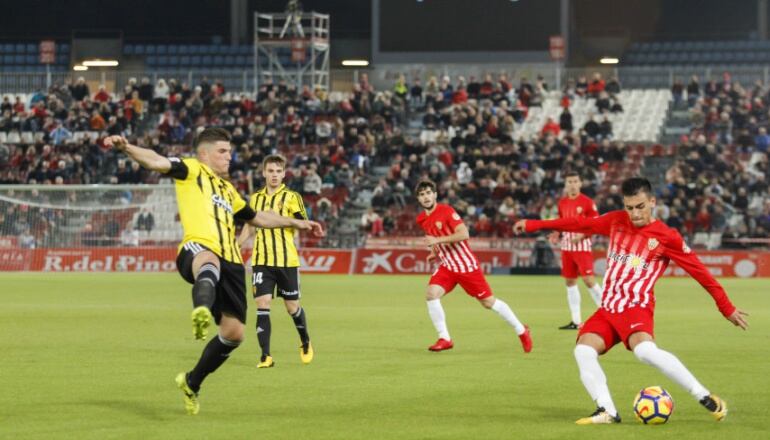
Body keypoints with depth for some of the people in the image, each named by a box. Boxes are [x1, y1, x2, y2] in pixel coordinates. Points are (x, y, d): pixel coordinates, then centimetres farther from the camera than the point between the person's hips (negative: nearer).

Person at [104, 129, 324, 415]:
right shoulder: (192, 171, 13)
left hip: (230, 262, 8)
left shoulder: (227, 189, 33)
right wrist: (127, 148, -24)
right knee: (209, 262, -45)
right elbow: (157, 162, -6)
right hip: (197, 250, -8)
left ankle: (192, 382, 23)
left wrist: (296, 223, 50)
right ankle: (201, 312, -79)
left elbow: (257, 218, 47)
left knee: (233, 332, 1)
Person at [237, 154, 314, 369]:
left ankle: (305, 343, 33)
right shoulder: (256, 198, 12)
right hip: (261, 260, 3)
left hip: (287, 260, -2)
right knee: (262, 305, -9)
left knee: (292, 306, 6)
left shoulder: (291, 197, -1)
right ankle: (265, 356, -8)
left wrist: (281, 219, -25)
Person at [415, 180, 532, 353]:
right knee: (431, 294, -18)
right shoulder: (421, 219, 5)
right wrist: (435, 252, 7)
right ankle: (444, 339, -9)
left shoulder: (446, 211, -15)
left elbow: (464, 234, -25)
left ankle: (521, 330, 19)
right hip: (447, 266, 6)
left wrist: (437, 240, -27)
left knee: (489, 301, 2)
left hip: (466, 264, -5)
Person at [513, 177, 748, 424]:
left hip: (637, 307, -6)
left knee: (645, 350, -33)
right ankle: (607, 411, -18)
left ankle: (706, 399, -25)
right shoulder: (617, 221, 10)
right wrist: (533, 225, 22)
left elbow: (700, 272, 0)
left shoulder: (666, 237, -3)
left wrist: (727, 309, 1)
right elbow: (581, 224, 19)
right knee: (583, 350, -19)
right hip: (608, 309, 6)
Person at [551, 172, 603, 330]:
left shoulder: (587, 202, -9)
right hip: (567, 246, 7)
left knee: (588, 280, -14)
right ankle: (576, 321, 14)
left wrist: (581, 235, -21)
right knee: (569, 281, 8)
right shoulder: (562, 202, 9)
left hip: (582, 246, -7)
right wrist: (556, 233, 4)